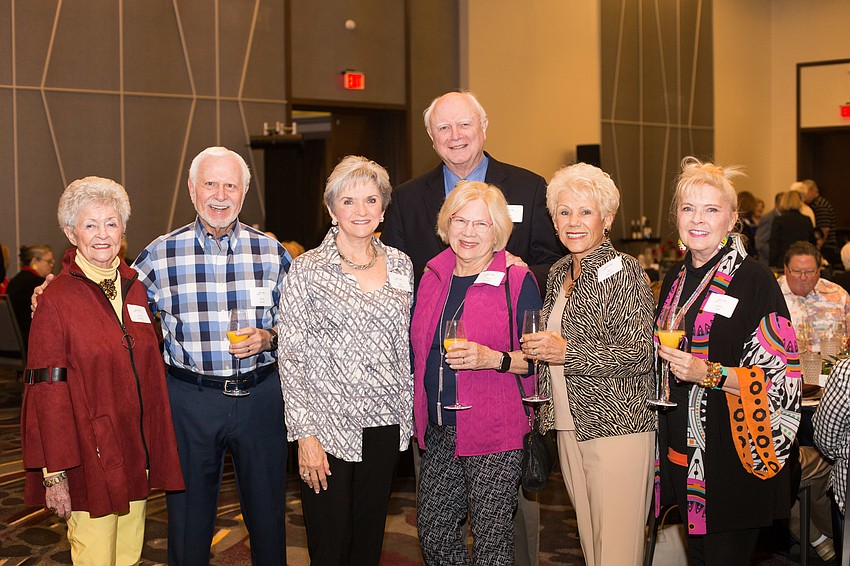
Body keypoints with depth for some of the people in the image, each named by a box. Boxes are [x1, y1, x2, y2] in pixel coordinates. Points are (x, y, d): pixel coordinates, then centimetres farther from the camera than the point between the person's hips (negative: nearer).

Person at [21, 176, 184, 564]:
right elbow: (47, 392, -11)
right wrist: (54, 473, -14)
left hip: (136, 456, 6)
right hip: (91, 456, -6)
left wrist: (156, 450, 10)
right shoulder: (56, 301, -9)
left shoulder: (134, 290, 9)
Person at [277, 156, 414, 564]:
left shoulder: (400, 265, 7)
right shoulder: (307, 270, -6)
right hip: (328, 425, -4)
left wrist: (408, 414, 9)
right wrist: (305, 434, -12)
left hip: (386, 423, 4)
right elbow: (290, 358, -7)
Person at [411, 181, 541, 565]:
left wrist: (494, 359, -23)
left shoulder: (517, 281, -8)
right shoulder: (432, 276, 9)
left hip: (494, 433, -6)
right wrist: (419, 411, 13)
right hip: (438, 431, 6)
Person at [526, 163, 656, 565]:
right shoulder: (559, 273, 14)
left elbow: (641, 353, -16)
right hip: (570, 427, 7)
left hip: (616, 428, -7)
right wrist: (539, 349, 10)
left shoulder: (622, 271, -9)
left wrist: (567, 352, -20)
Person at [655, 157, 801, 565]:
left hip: (733, 452, -6)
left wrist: (710, 374, -23)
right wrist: (665, 359, 4)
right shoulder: (676, 279, 11)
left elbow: (780, 375, -13)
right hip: (684, 447, 6)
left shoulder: (754, 279, -10)